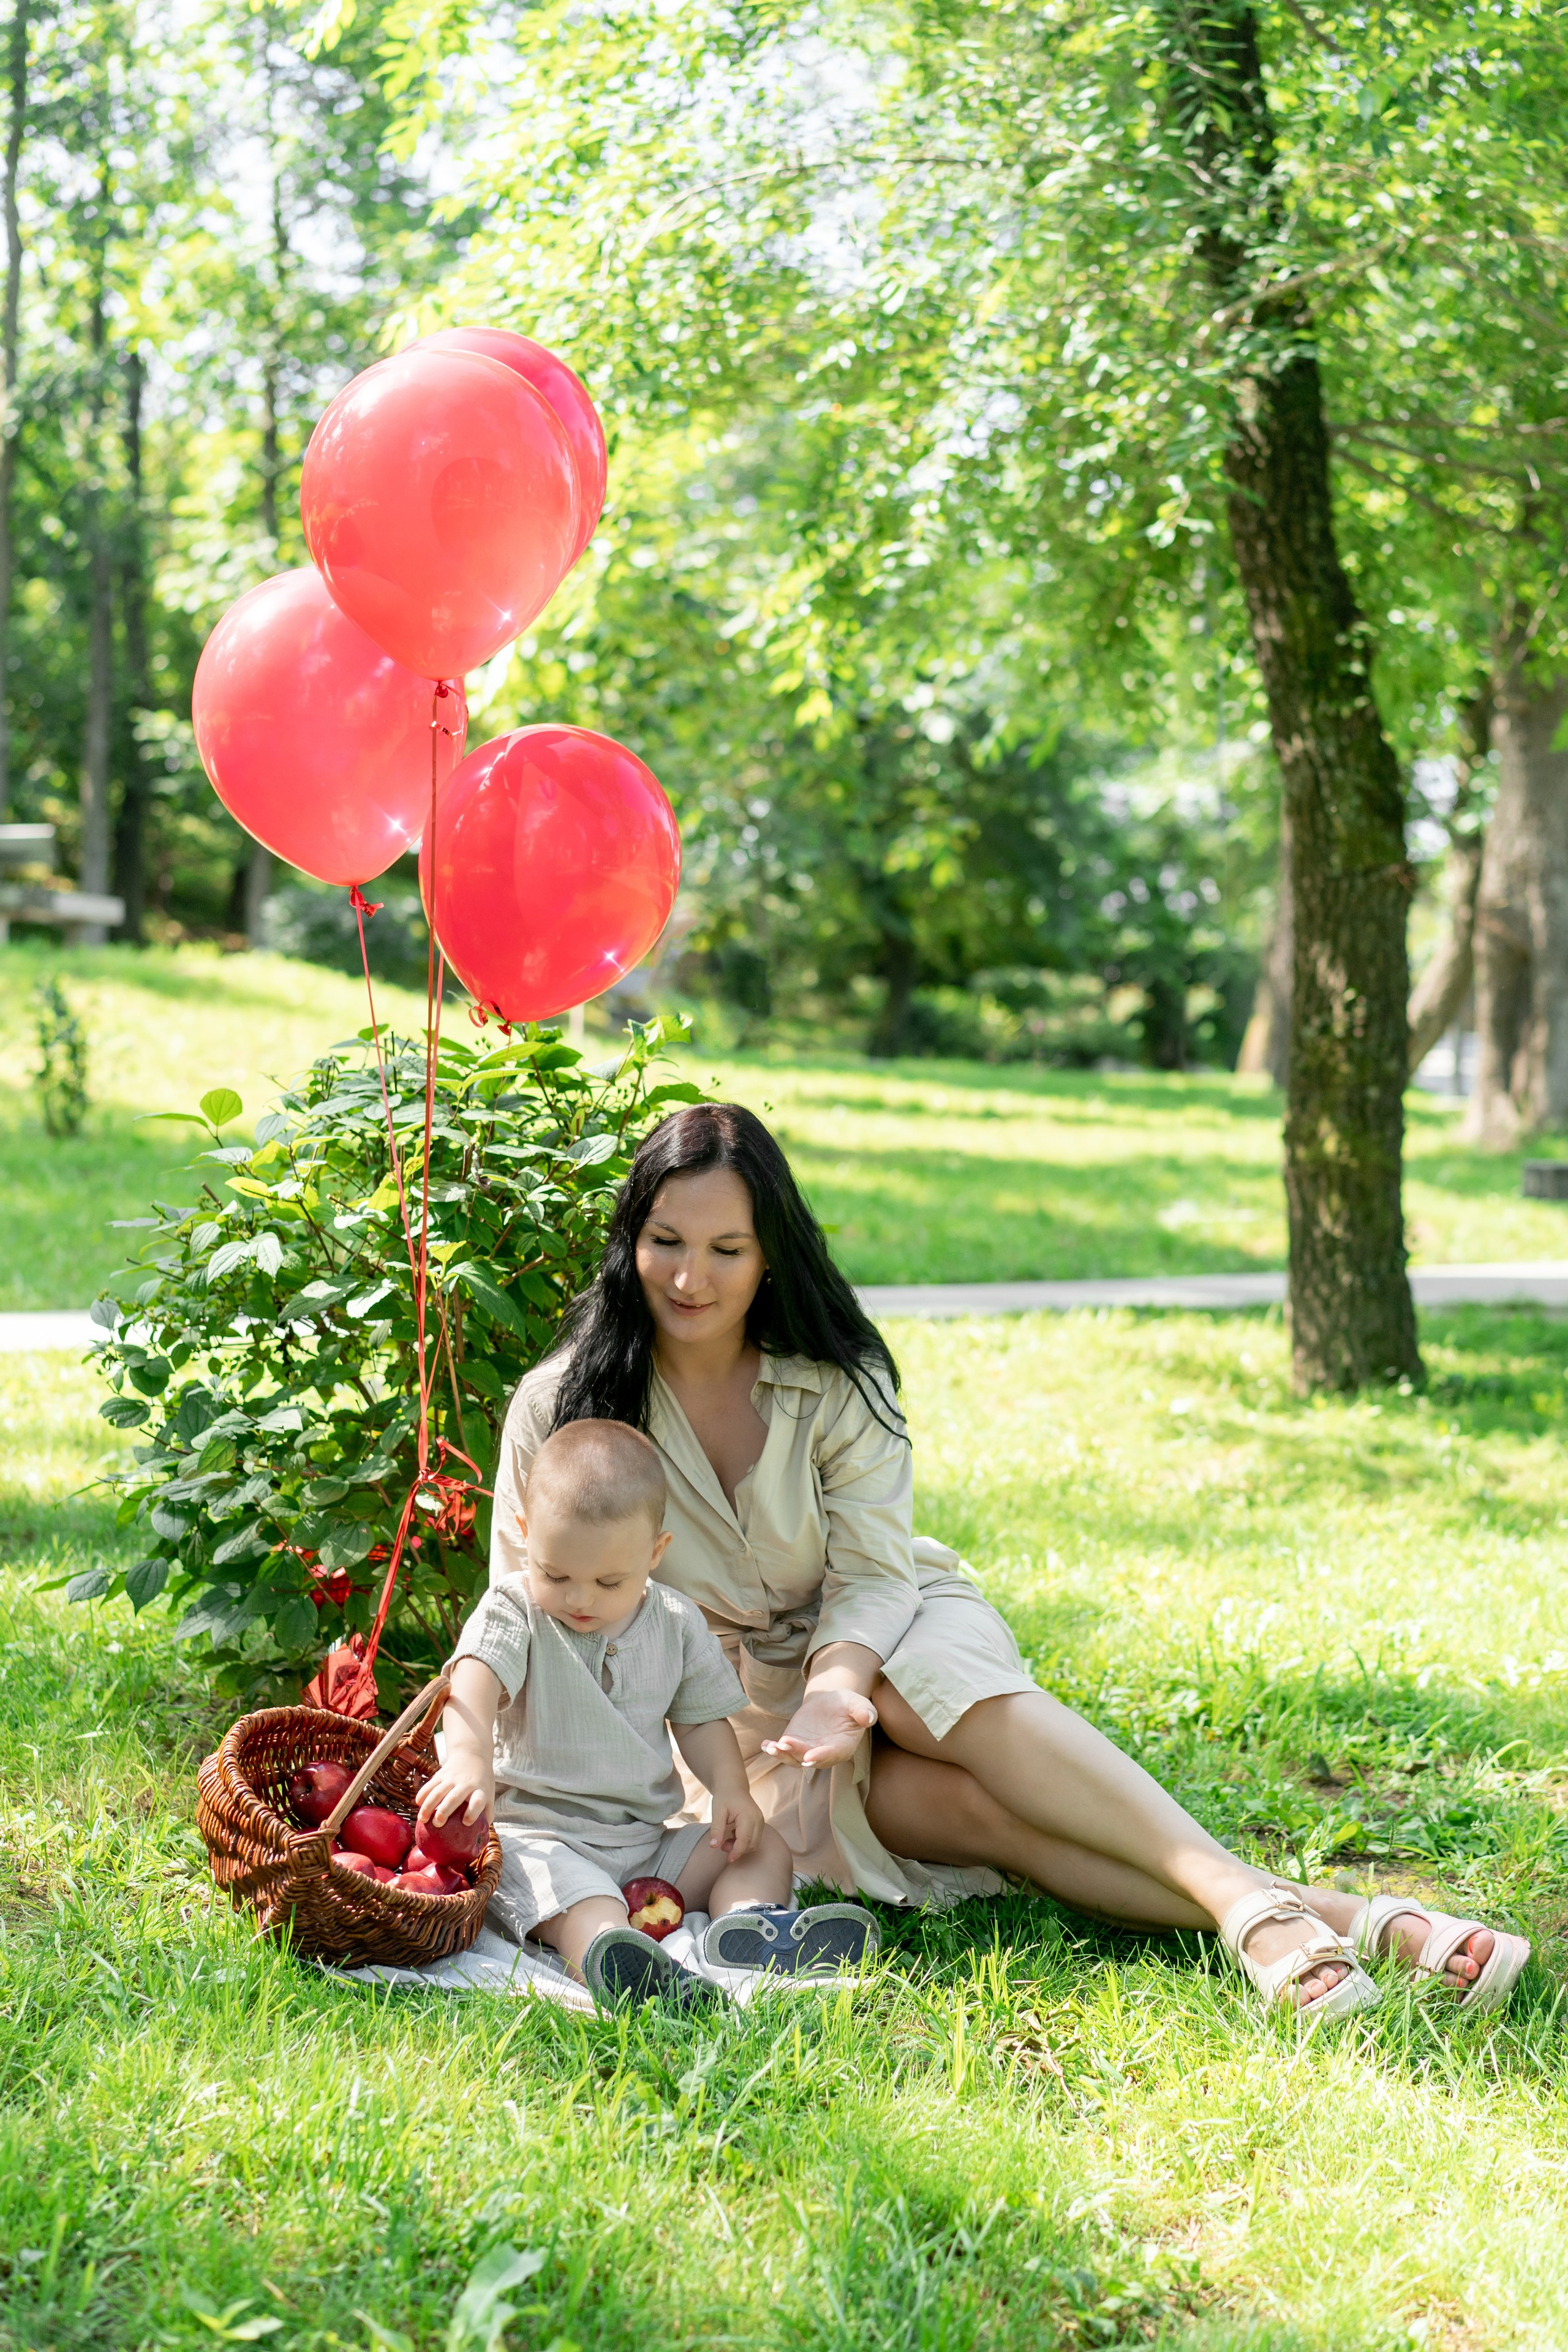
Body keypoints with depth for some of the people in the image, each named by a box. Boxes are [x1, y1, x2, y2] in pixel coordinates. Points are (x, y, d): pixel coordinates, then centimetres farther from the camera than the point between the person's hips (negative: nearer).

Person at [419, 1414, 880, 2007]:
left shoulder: (675, 1624, 6)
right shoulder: (513, 1611, -7)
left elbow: (701, 1718, 15)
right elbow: (475, 1679, -27)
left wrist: (730, 1788, -6)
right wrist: (469, 1754, -49)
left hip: (646, 1838, 6)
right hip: (539, 1832, -6)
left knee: (763, 1847, -4)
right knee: (578, 1895, -37)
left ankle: (748, 1922, -34)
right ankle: (619, 1960, -67)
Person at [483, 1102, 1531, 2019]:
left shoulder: (836, 1383, -5)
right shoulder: (561, 1407, -8)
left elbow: (873, 1574, -10)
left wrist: (838, 1682, -31)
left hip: (883, 1636, 2)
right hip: (730, 1714, -2)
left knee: (953, 1688, -37)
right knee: (977, 1807, -30)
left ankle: (1248, 1903, -48)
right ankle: (1319, 1914, -46)